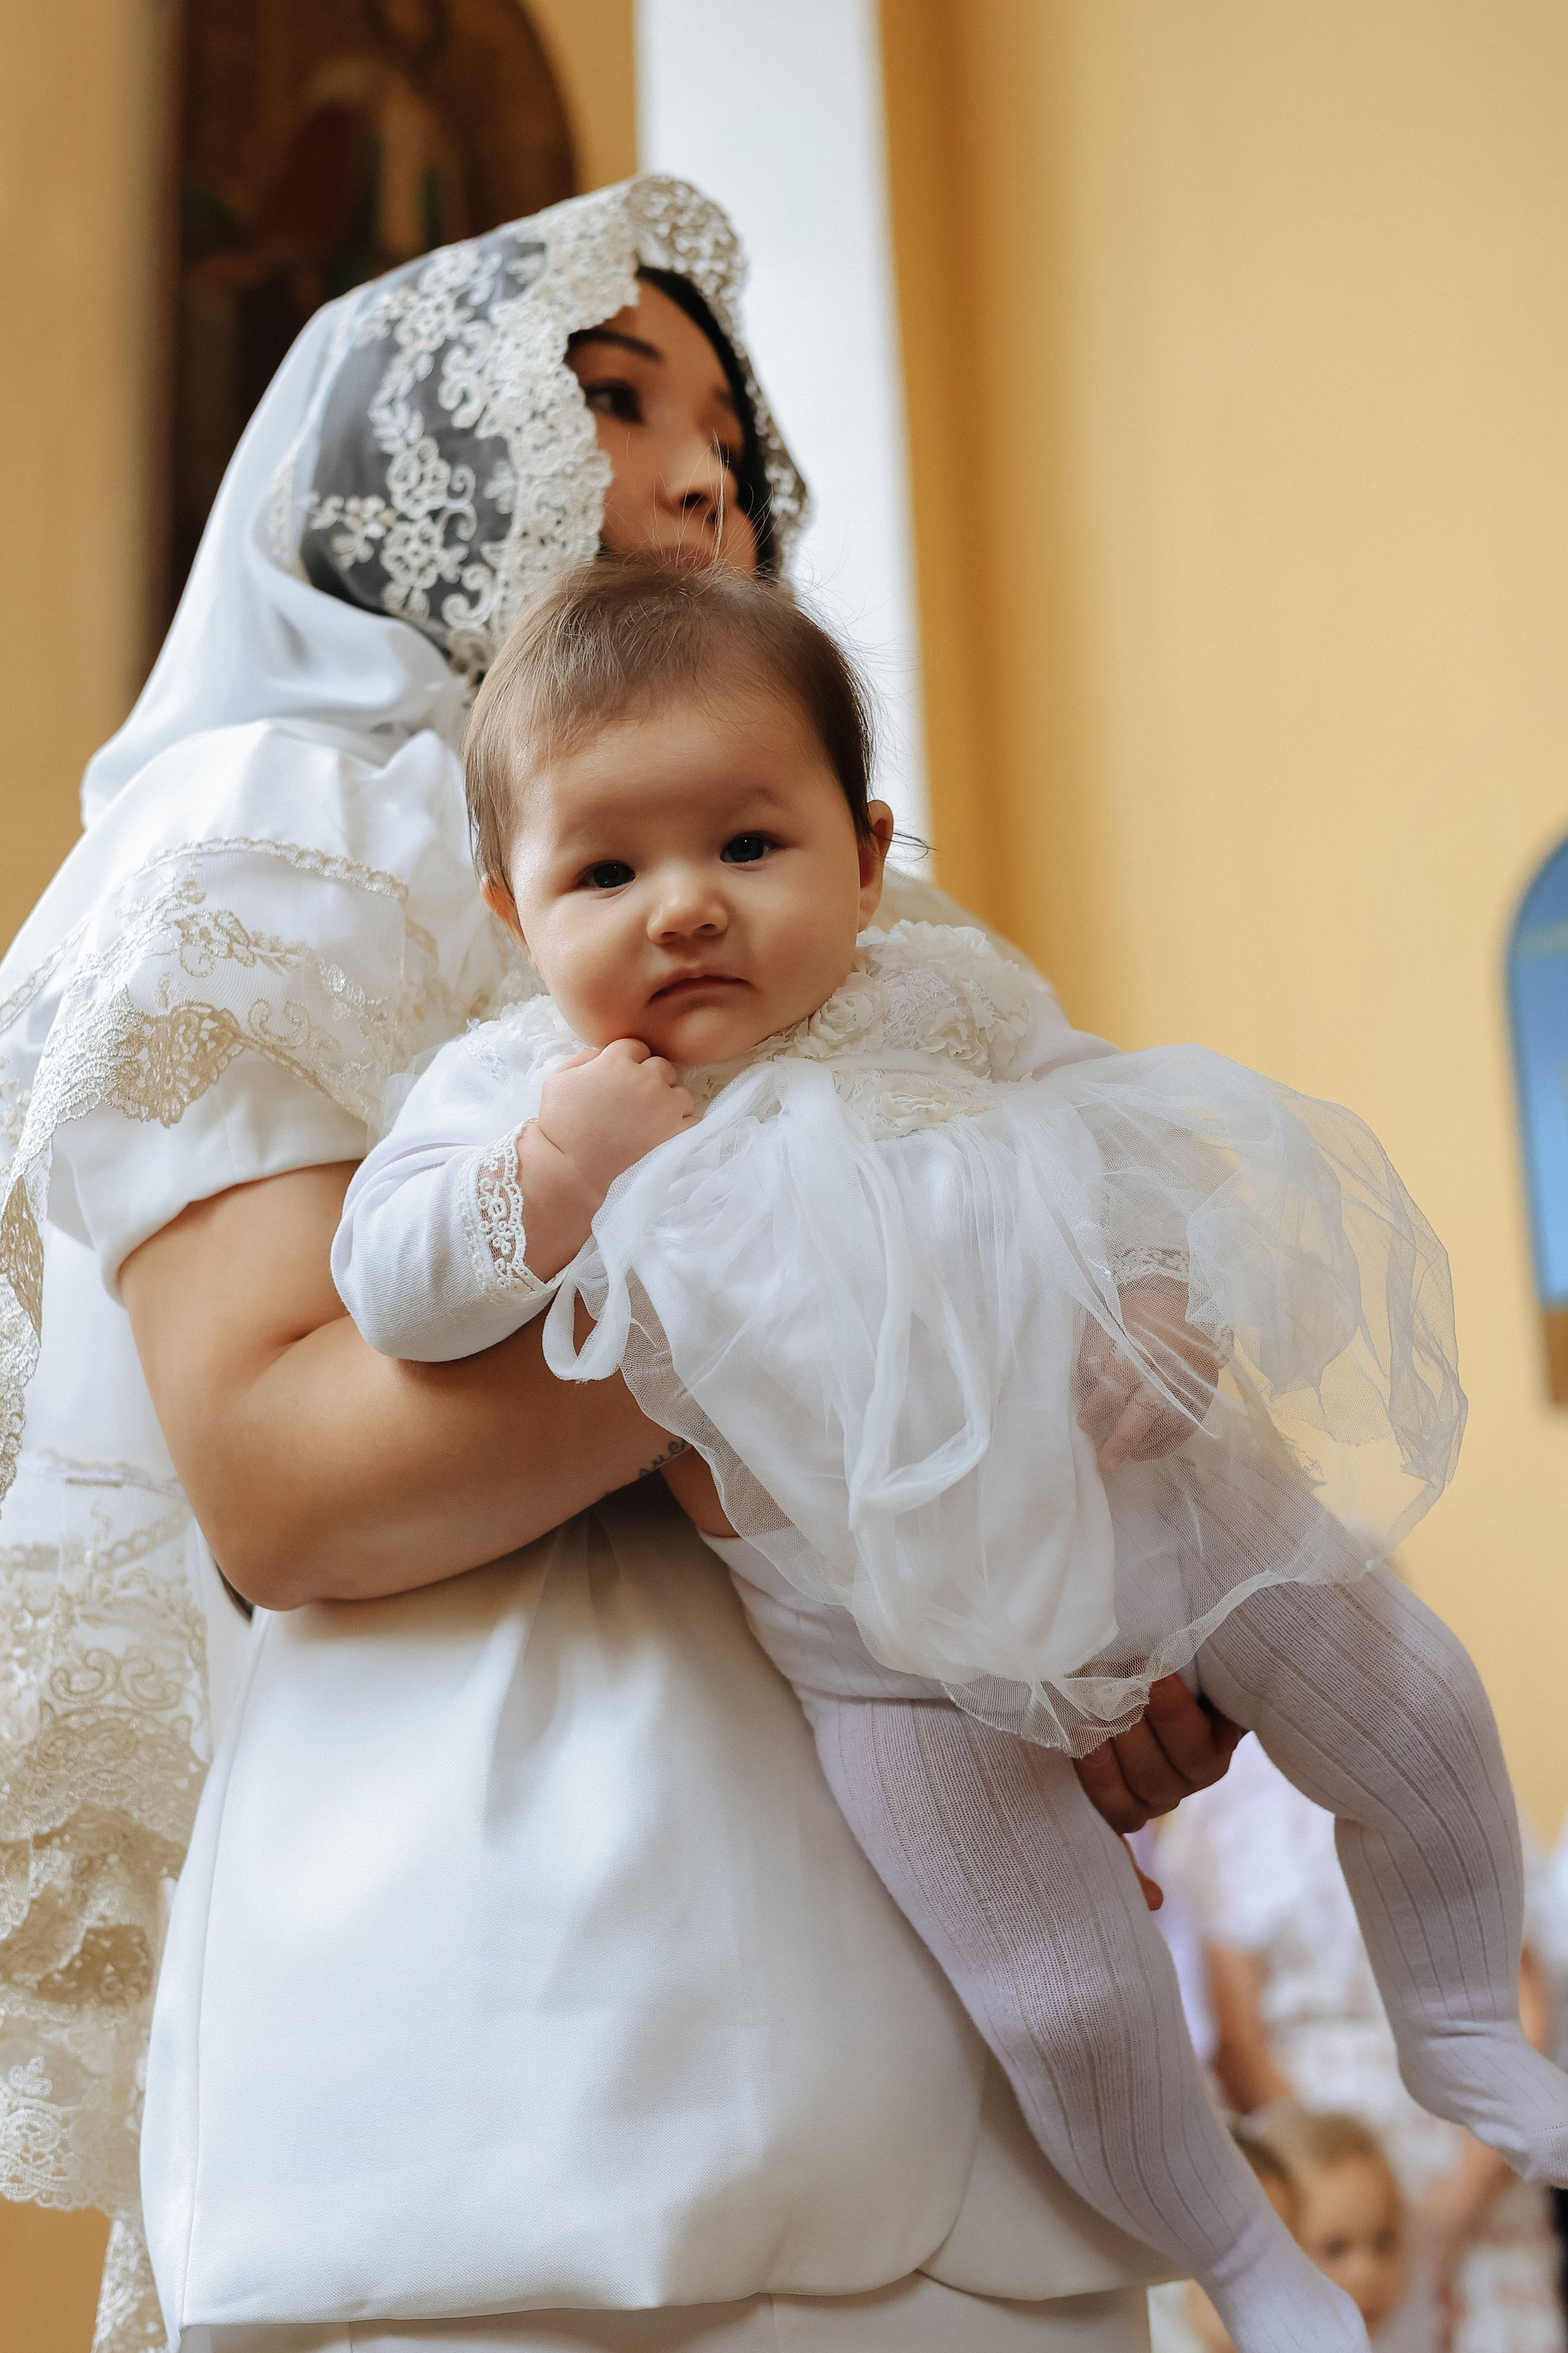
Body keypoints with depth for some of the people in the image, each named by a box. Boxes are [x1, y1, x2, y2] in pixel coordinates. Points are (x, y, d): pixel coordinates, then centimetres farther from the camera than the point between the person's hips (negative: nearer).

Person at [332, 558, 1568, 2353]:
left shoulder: (944, 1001, -1)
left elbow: (1123, 1144, 7)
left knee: (1416, 1714, 9)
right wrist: (540, 1183, -28)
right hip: (901, 1634, -2)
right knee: (1067, 2002, -2)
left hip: (1148, 1479, 3)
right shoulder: (520, 1093, -6)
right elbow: (385, 1286, -12)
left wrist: (1171, 1304, -11)